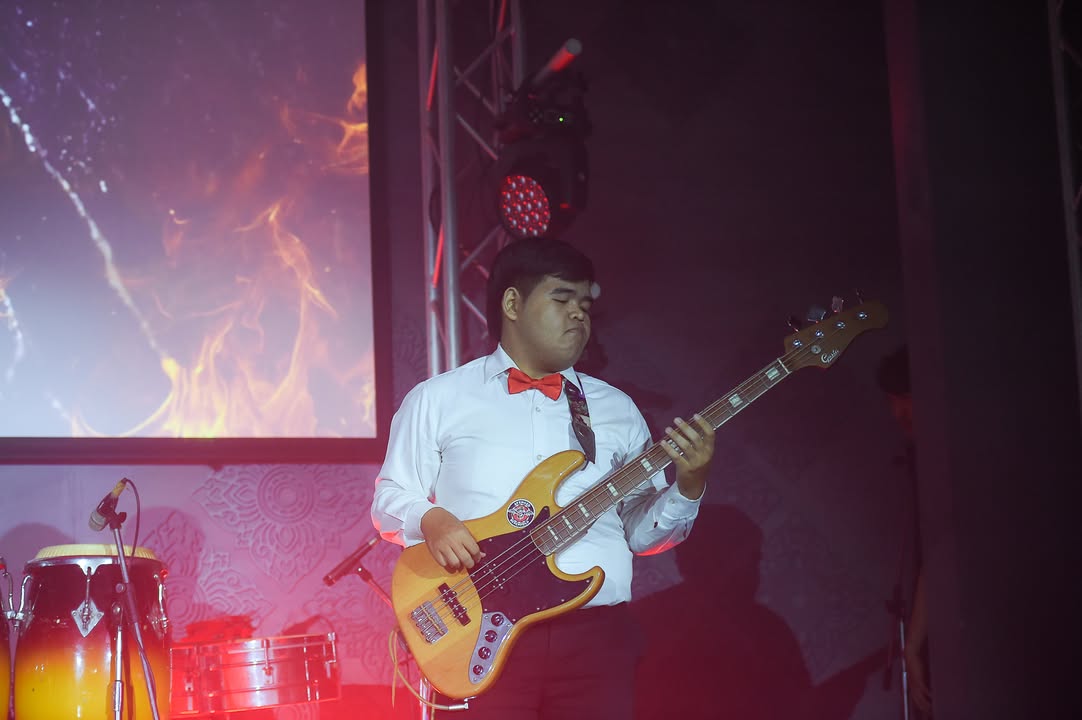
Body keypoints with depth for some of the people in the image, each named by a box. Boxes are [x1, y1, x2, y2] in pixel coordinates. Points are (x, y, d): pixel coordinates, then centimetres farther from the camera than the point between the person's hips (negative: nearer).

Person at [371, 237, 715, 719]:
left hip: (597, 637, 3)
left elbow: (640, 530, 14)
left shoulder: (617, 409, 14)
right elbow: (391, 498, 7)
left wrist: (688, 487, -4)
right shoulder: (436, 400, 6)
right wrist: (430, 520, -13)